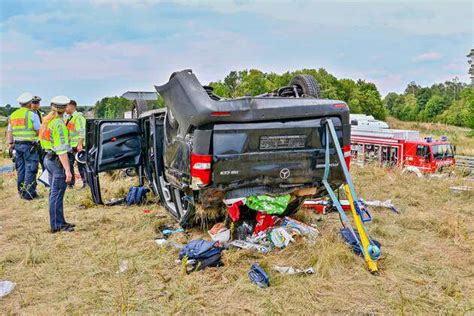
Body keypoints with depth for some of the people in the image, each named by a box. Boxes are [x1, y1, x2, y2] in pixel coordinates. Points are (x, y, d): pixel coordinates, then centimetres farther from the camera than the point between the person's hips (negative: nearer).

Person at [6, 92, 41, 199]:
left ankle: (21, 192, 20)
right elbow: (39, 131, -9)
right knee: (30, 169, -3)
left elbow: (9, 131, 13)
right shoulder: (32, 115, -9)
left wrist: (10, 143, 18)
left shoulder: (13, 115, 11)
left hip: (17, 145, 7)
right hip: (29, 145, -6)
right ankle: (29, 193, -3)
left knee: (20, 169, 13)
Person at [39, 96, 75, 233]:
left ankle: (59, 222, 27)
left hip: (48, 158, 10)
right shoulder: (58, 124, -19)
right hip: (57, 161, -10)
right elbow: (61, 150, -24)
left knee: (54, 192, 16)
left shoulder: (46, 120, 10)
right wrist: (67, 170, -24)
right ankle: (56, 225, 5)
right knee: (57, 194, -3)